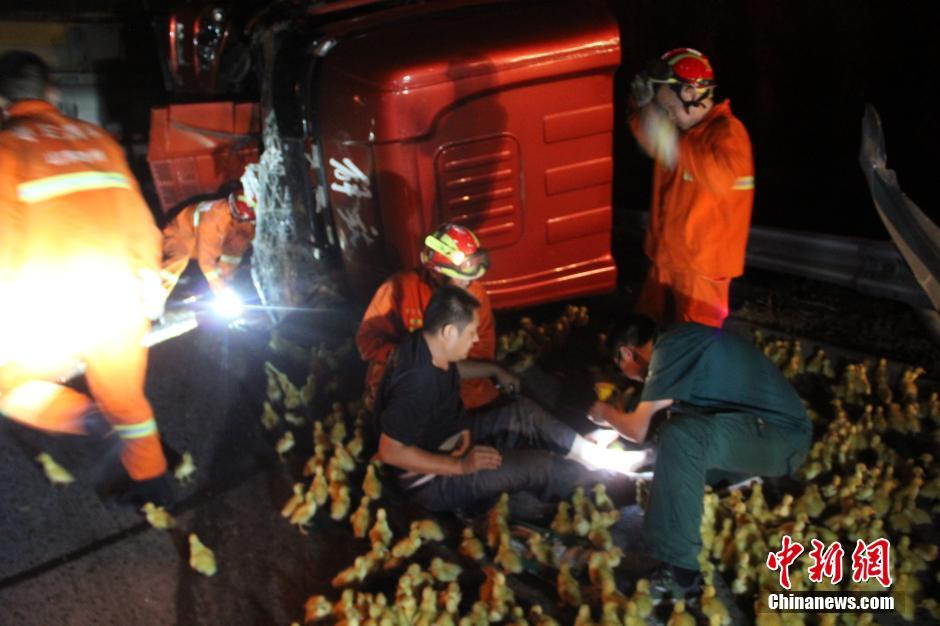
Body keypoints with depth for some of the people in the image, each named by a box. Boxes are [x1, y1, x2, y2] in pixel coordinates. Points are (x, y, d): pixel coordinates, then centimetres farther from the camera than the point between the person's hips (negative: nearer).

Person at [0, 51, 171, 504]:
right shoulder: (98, 139, 10)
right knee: (127, 401, 22)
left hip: (51, 314, -4)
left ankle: (77, 414, -2)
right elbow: (138, 217, 11)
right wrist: (150, 278, 21)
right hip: (119, 302, 5)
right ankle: (154, 486, 32)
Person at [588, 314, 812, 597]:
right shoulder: (684, 343, 15)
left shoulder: (669, 348, -13)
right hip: (780, 432, 10)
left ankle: (679, 568, -24)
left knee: (680, 435, -30)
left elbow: (638, 429, -12)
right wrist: (614, 434, 37)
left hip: (782, 438, -10)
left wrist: (606, 413, 8)